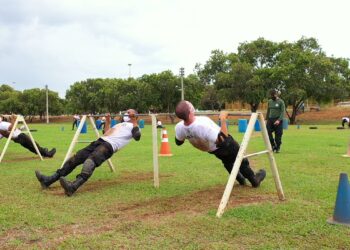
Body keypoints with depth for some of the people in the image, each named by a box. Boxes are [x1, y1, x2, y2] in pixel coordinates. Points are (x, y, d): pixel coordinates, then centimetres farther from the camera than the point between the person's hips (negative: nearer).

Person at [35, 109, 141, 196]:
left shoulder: (132, 126, 13)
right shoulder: (120, 124, 39)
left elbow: (137, 137, -9)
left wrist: (134, 121, -10)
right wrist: (108, 121, 43)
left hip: (109, 146, -9)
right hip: (99, 141, 9)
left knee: (90, 161, -37)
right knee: (75, 159, -3)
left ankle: (73, 186, -59)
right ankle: (49, 180, -6)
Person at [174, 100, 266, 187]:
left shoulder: (179, 128, -28)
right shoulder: (203, 125, -48)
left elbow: (178, 142, -4)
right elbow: (223, 140, -42)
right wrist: (223, 119, -41)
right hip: (225, 145, -6)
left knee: (227, 161, 32)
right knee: (241, 160, 21)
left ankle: (240, 179, 49)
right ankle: (254, 180, 40)